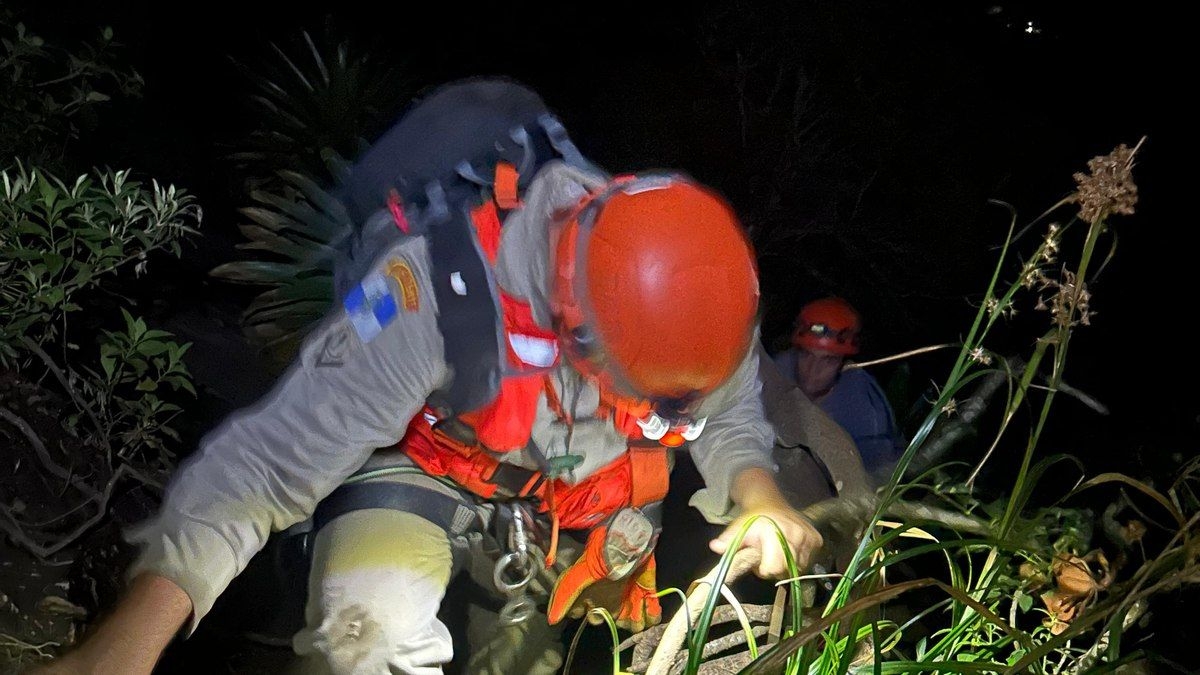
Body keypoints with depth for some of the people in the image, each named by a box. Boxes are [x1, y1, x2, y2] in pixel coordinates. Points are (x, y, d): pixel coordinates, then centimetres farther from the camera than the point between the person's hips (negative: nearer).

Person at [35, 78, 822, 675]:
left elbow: (729, 414, -4)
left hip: (586, 488, 5)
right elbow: (280, 449, -40)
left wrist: (759, 496, -26)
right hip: (428, 467, -4)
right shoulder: (442, 284, -40)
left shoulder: (704, 292, -24)